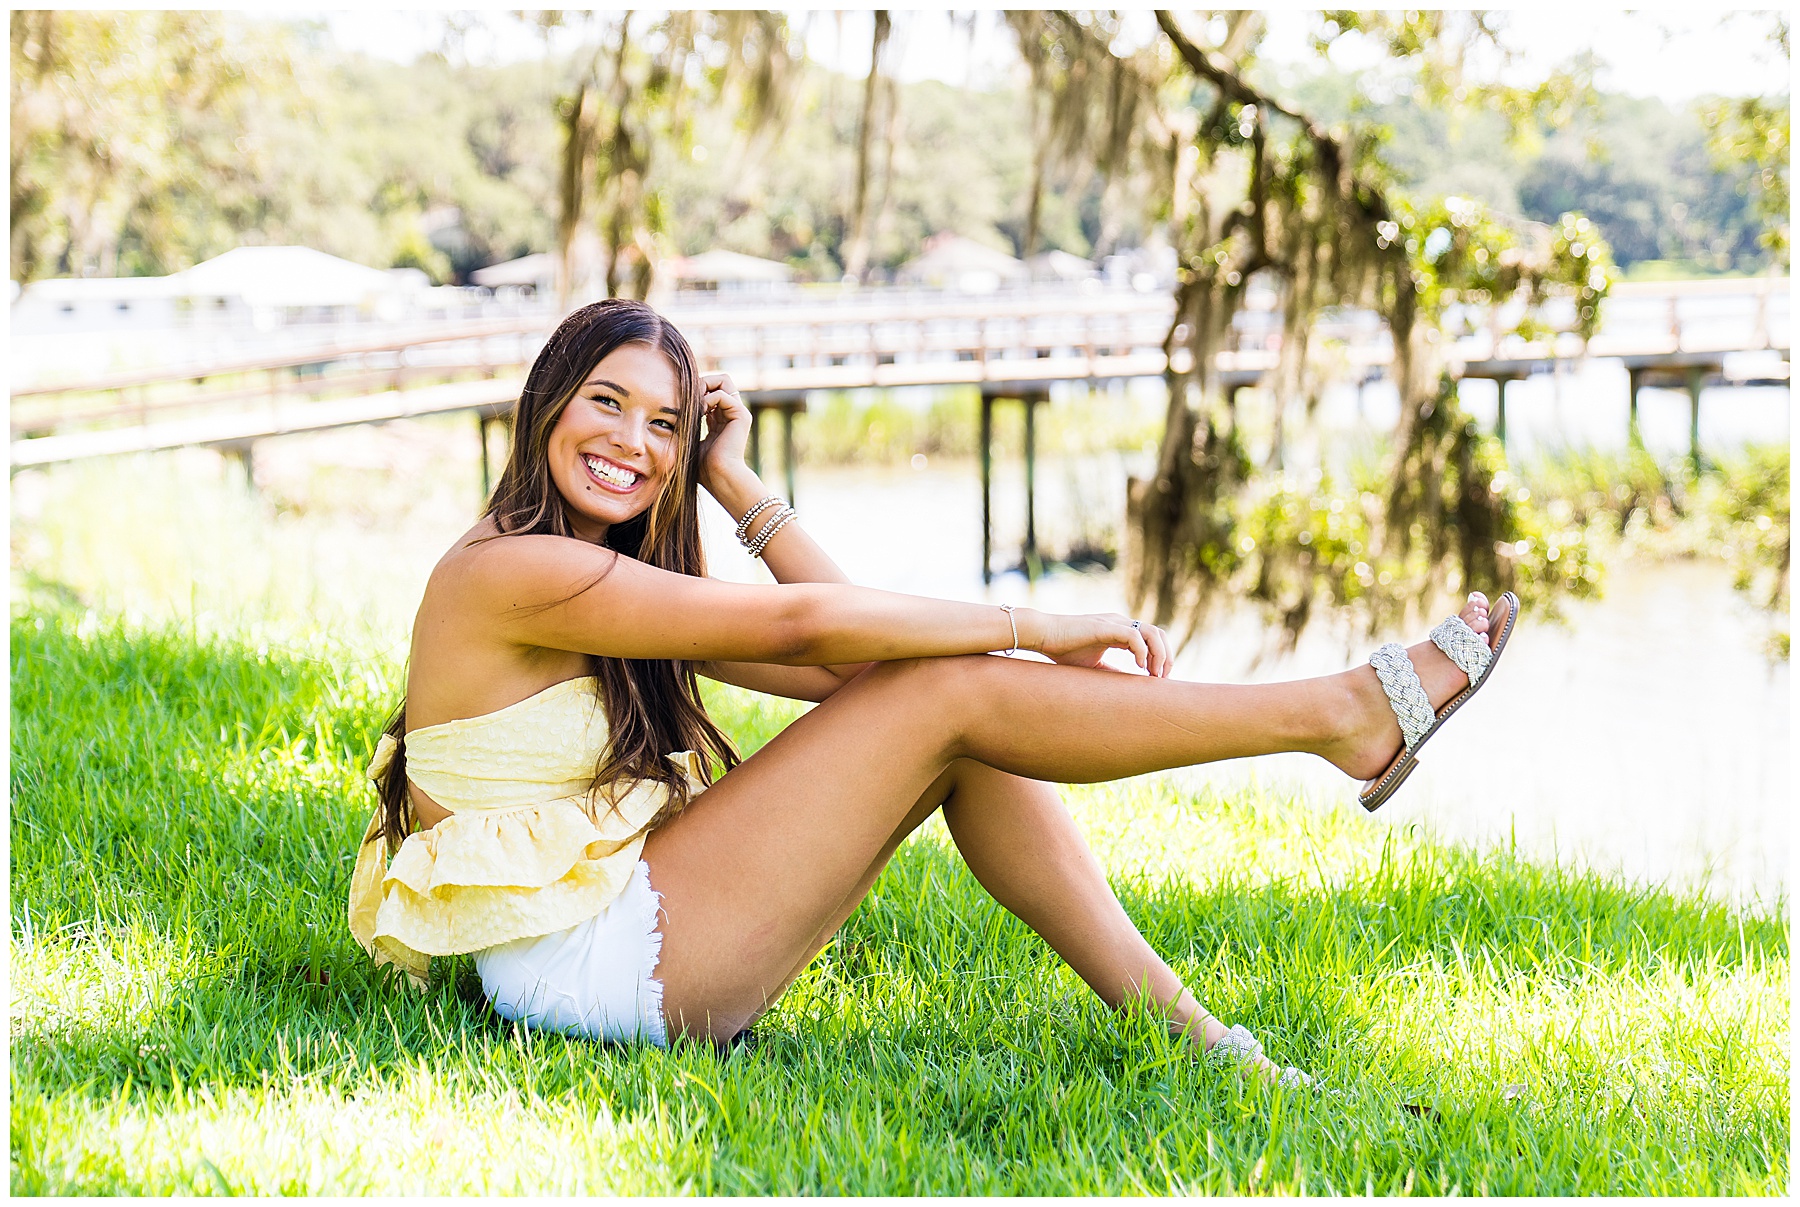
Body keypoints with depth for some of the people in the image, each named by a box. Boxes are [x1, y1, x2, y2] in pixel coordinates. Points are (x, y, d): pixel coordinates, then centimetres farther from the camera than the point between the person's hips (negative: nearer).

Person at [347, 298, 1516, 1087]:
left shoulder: (618, 578, 15)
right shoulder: (508, 571, -15)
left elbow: (846, 661, 7)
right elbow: (799, 624, -18)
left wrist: (739, 485, 9)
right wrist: (1034, 630, -14)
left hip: (645, 935, 9)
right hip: (587, 959, -9)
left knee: (948, 709, -2)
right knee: (952, 696, -13)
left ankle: (1183, 1028, -2)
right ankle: (1341, 714, -6)